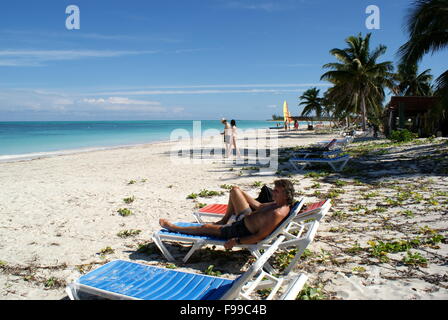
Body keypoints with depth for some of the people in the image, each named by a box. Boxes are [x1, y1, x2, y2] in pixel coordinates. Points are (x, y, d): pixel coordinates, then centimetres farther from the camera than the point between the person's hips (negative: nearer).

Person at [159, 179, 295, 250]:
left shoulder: (278, 213, -34)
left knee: (205, 228, 3)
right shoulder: (278, 203, -6)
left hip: (242, 231, -8)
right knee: (235, 190, 14)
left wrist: (236, 241, -26)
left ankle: (173, 227, 25)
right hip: (246, 218, 9)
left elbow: (260, 237, -31)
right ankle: (224, 220, 34)